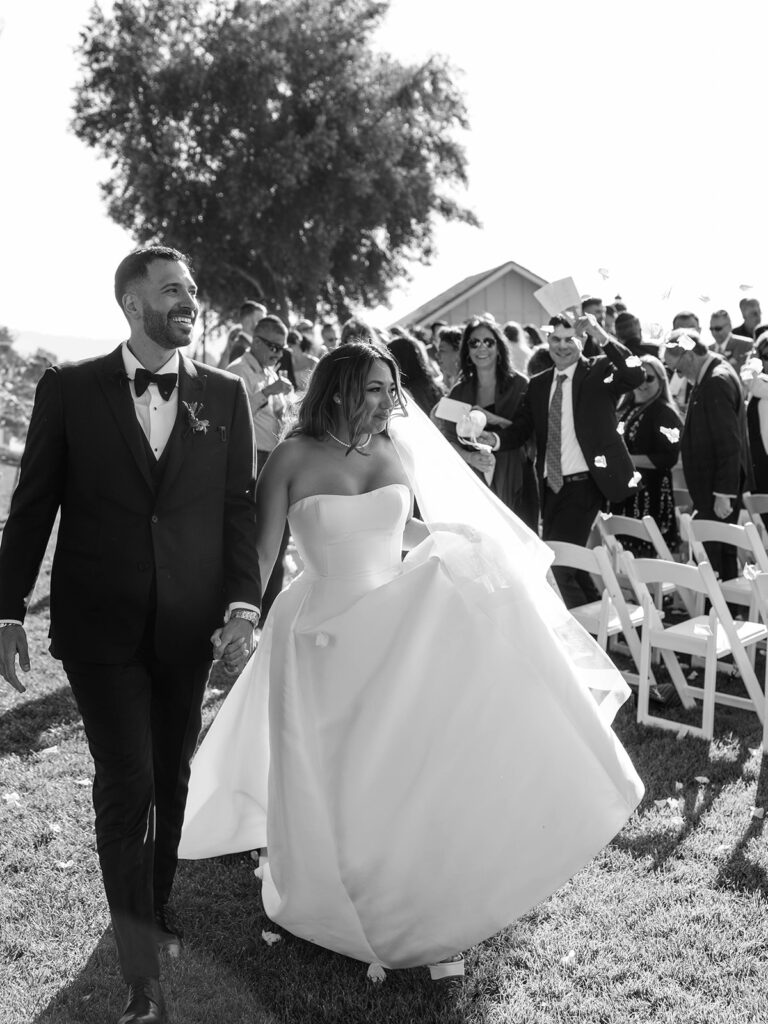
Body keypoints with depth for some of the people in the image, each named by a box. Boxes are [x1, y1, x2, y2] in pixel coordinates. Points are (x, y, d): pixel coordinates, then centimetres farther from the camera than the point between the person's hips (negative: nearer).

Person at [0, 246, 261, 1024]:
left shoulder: (224, 395, 2)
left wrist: (241, 605, -11)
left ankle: (154, 909, 39)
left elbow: (238, 510, 1)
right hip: (99, 624, -2)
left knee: (170, 780, 16)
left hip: (187, 628, 3)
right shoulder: (69, 389, -3)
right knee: (127, 782, -4)